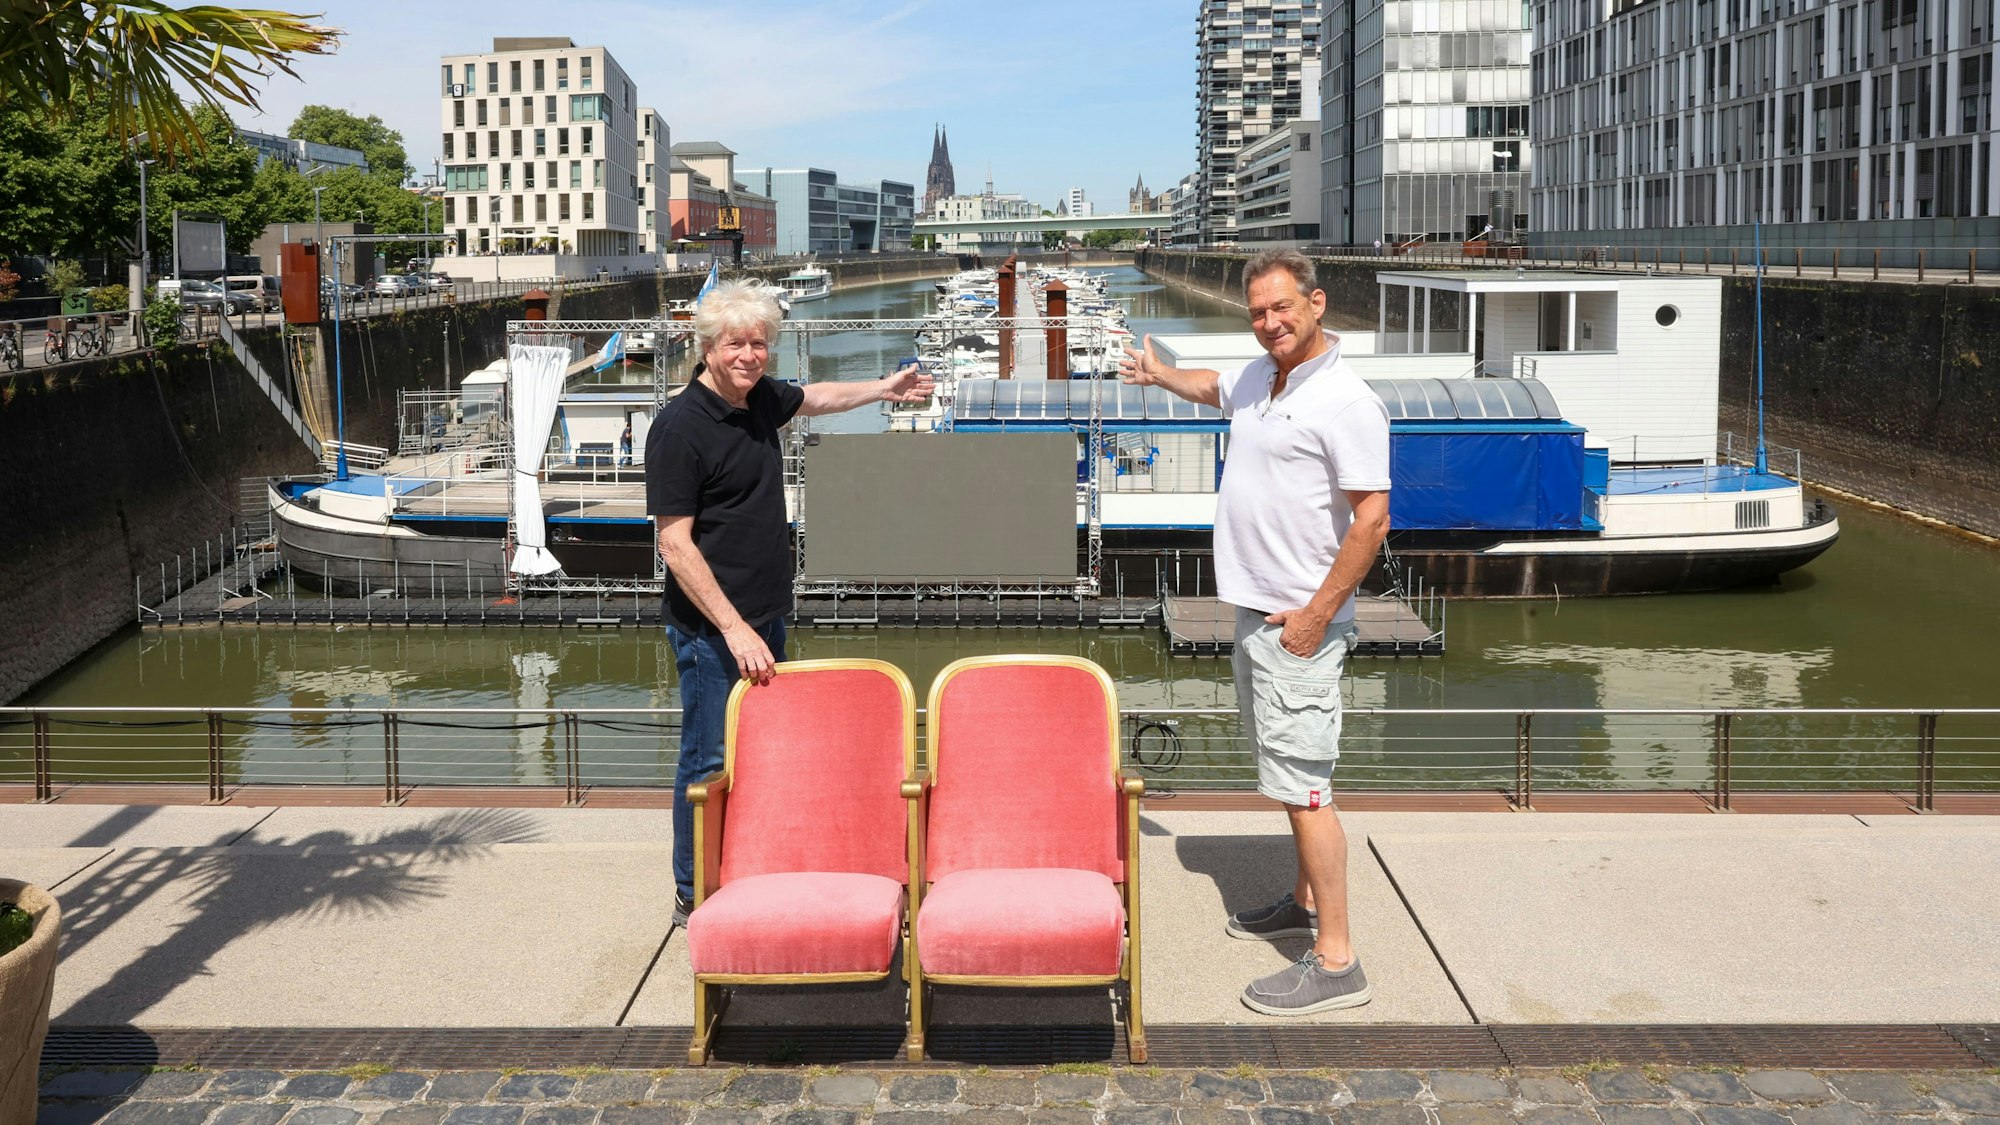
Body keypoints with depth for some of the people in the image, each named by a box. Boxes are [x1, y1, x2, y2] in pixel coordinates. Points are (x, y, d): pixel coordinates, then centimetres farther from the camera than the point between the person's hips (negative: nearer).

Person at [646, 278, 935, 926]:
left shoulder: (762, 399, 6)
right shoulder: (679, 427, -17)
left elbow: (815, 398, 32)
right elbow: (674, 545, -19)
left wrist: (885, 387, 36)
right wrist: (734, 629, -23)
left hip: (766, 619, 8)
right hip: (712, 629, -8)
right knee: (711, 762, 0)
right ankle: (693, 897, 14)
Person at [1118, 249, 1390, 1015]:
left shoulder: (1345, 401, -17)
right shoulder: (1260, 377, 11)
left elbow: (1371, 519, -21)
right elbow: (1215, 390, 37)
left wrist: (1317, 613, -22)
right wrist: (1160, 375, 39)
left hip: (1299, 623, -9)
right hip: (1253, 609, 9)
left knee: (1301, 783, -10)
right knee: (1289, 772, 21)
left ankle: (1336, 961, -6)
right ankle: (1307, 899, 36)